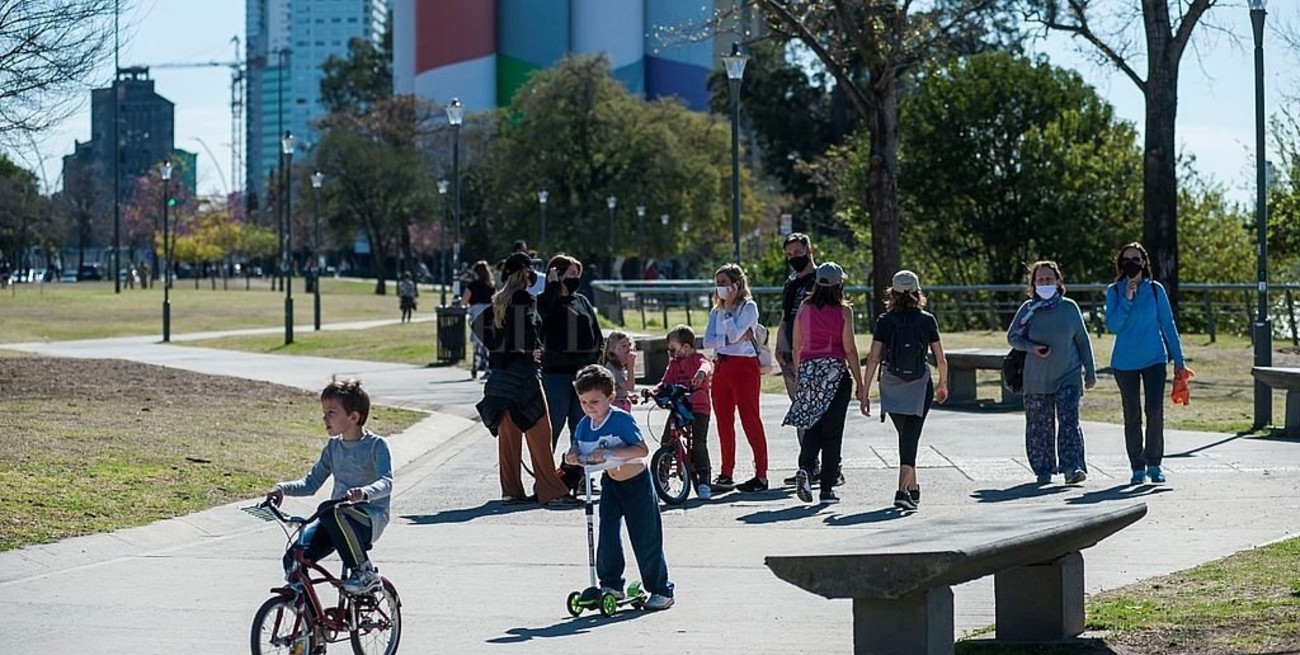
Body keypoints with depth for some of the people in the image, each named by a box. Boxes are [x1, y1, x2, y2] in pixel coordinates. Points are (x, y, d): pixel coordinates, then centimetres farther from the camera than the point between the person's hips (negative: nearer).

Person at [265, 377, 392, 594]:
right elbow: (311, 482, 16)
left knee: (331, 513, -38)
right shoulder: (333, 447, 13)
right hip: (337, 517, 6)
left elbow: (386, 483, -20)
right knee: (294, 558, -17)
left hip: (370, 519, -6)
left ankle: (365, 571, -21)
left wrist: (364, 493, -41)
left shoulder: (376, 445, -6)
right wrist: (283, 488, -3)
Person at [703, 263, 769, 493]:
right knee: (724, 422, 7)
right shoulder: (716, 311, 14)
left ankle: (761, 475, -5)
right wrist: (729, 339, -12)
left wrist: (728, 307, -9)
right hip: (721, 366, 7)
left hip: (744, 365, -7)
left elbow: (734, 334, -16)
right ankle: (726, 474, 14)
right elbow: (708, 341, 3)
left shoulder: (749, 307, -4)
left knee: (750, 420, -6)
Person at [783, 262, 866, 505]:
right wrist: (860, 384, -1)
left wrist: (799, 376, 19)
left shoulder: (804, 309, 5)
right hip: (835, 370, -3)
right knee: (832, 430, 4)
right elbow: (849, 349, -6)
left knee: (812, 425, 11)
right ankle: (827, 489, 5)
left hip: (808, 369, 3)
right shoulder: (843, 311, -5)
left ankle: (805, 468, -16)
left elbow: (796, 348, 8)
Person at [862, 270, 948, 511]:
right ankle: (903, 491, -20)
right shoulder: (927, 320, -1)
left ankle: (913, 488, 29)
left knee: (906, 437, 19)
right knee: (910, 439, -5)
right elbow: (941, 359, 2)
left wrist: (865, 391, 0)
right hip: (919, 386, -2)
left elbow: (873, 359, -5)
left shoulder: (885, 321, -1)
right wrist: (942, 384, 20)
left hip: (891, 386, 2)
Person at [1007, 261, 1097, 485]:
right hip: (1036, 379, 1)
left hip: (1068, 376, -1)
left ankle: (1072, 467, -18)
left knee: (1069, 422, -13)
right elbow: (1012, 337, 8)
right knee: (1039, 427, 5)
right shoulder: (1028, 309, 1)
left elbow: (1083, 341, 8)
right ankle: (1043, 471, 16)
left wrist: (1090, 372, 9)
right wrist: (1032, 348, -11)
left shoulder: (1069, 307, 1)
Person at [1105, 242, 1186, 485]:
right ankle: (1137, 468, 13)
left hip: (1154, 359, 0)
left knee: (1155, 411, -11)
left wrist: (1178, 359, 6)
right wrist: (1126, 300, -17)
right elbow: (1112, 326, -7)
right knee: (1132, 416, 5)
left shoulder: (1155, 290, 3)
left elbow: (1168, 325, 7)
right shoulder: (1114, 291, 2)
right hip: (1124, 362, 0)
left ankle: (1154, 464, 1)